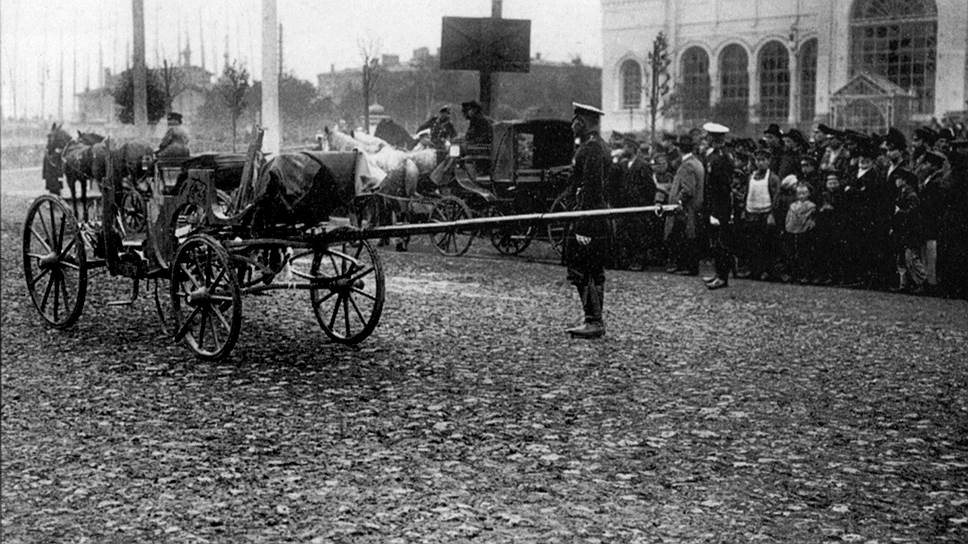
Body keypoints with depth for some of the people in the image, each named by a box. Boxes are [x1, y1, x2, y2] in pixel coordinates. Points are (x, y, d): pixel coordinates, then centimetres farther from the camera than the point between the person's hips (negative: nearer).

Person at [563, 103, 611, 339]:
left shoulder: (591, 148, -16)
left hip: (590, 216, -10)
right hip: (599, 219, 10)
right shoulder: (599, 146, 17)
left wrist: (583, 226, -24)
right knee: (594, 273, 12)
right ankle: (595, 321, 17)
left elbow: (591, 188, -22)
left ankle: (594, 322, -7)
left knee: (581, 271, -8)